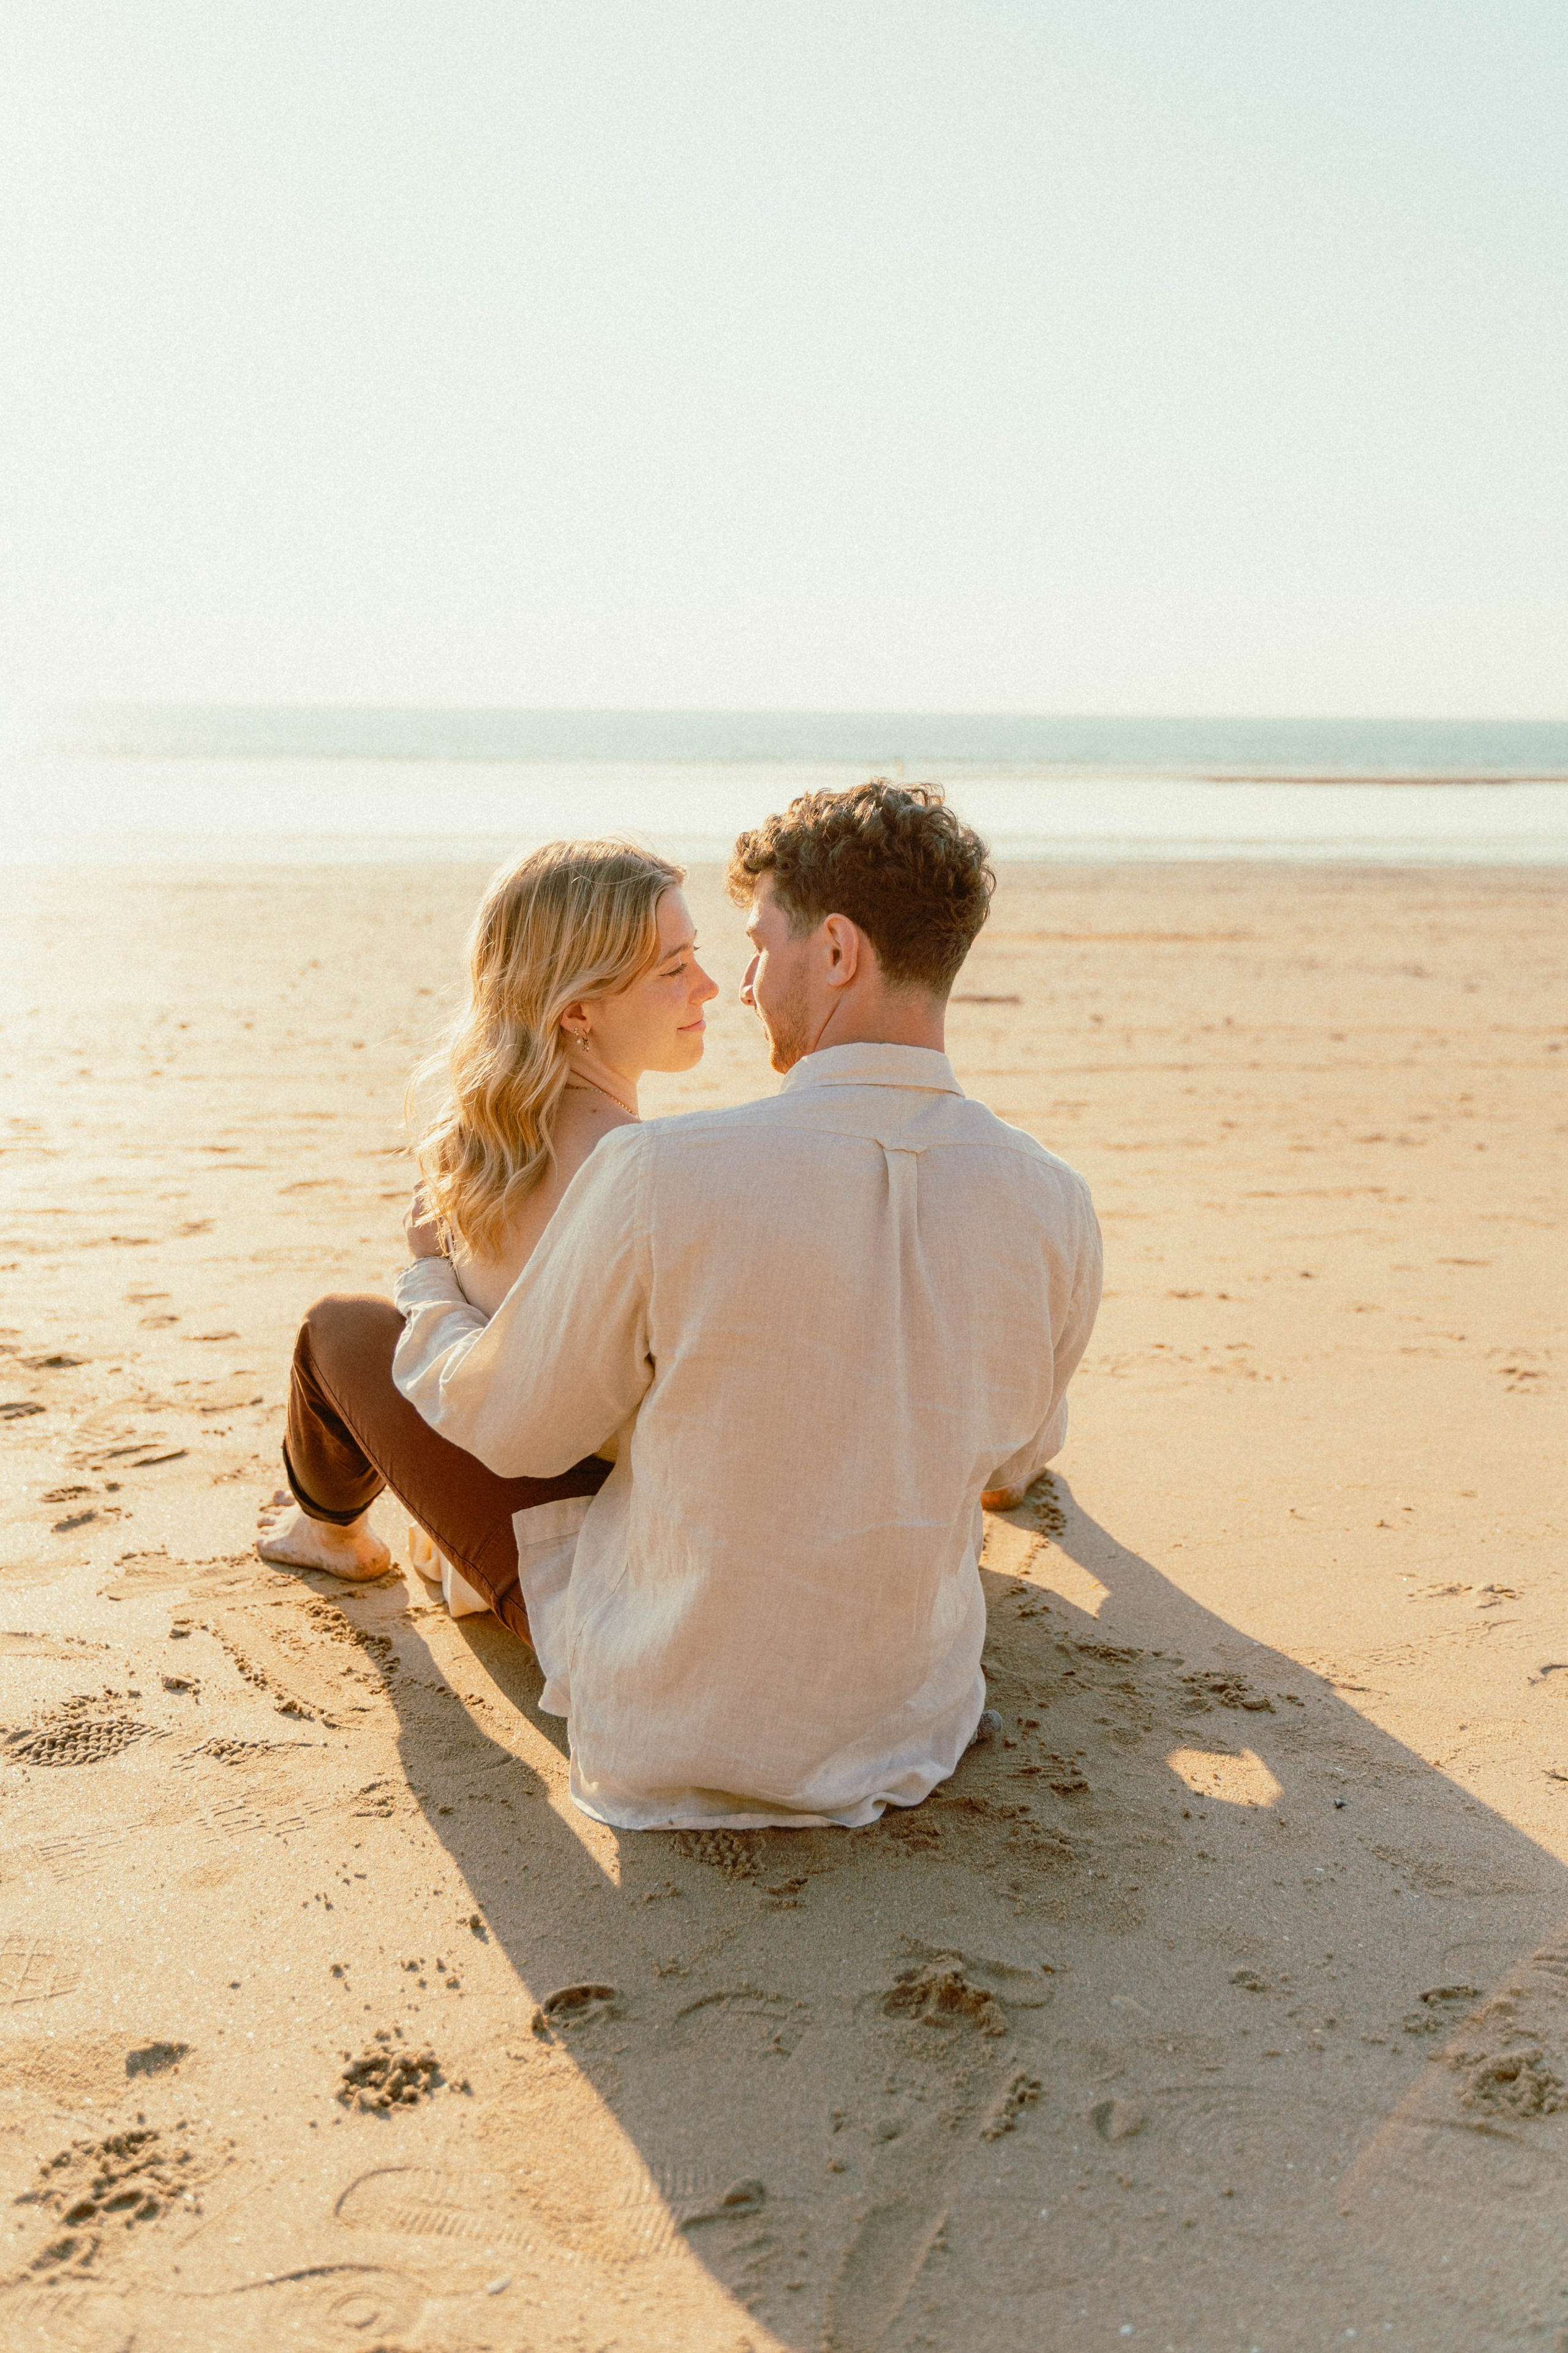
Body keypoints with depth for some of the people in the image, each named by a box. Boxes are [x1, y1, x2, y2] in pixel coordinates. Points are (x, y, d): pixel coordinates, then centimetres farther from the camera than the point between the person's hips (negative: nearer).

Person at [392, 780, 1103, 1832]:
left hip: (660, 1740, -3)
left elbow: (505, 1429, -9)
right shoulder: (1052, 1205, -15)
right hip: (910, 1726, 3)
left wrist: (430, 1281, 14)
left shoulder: (659, 1175, -28)